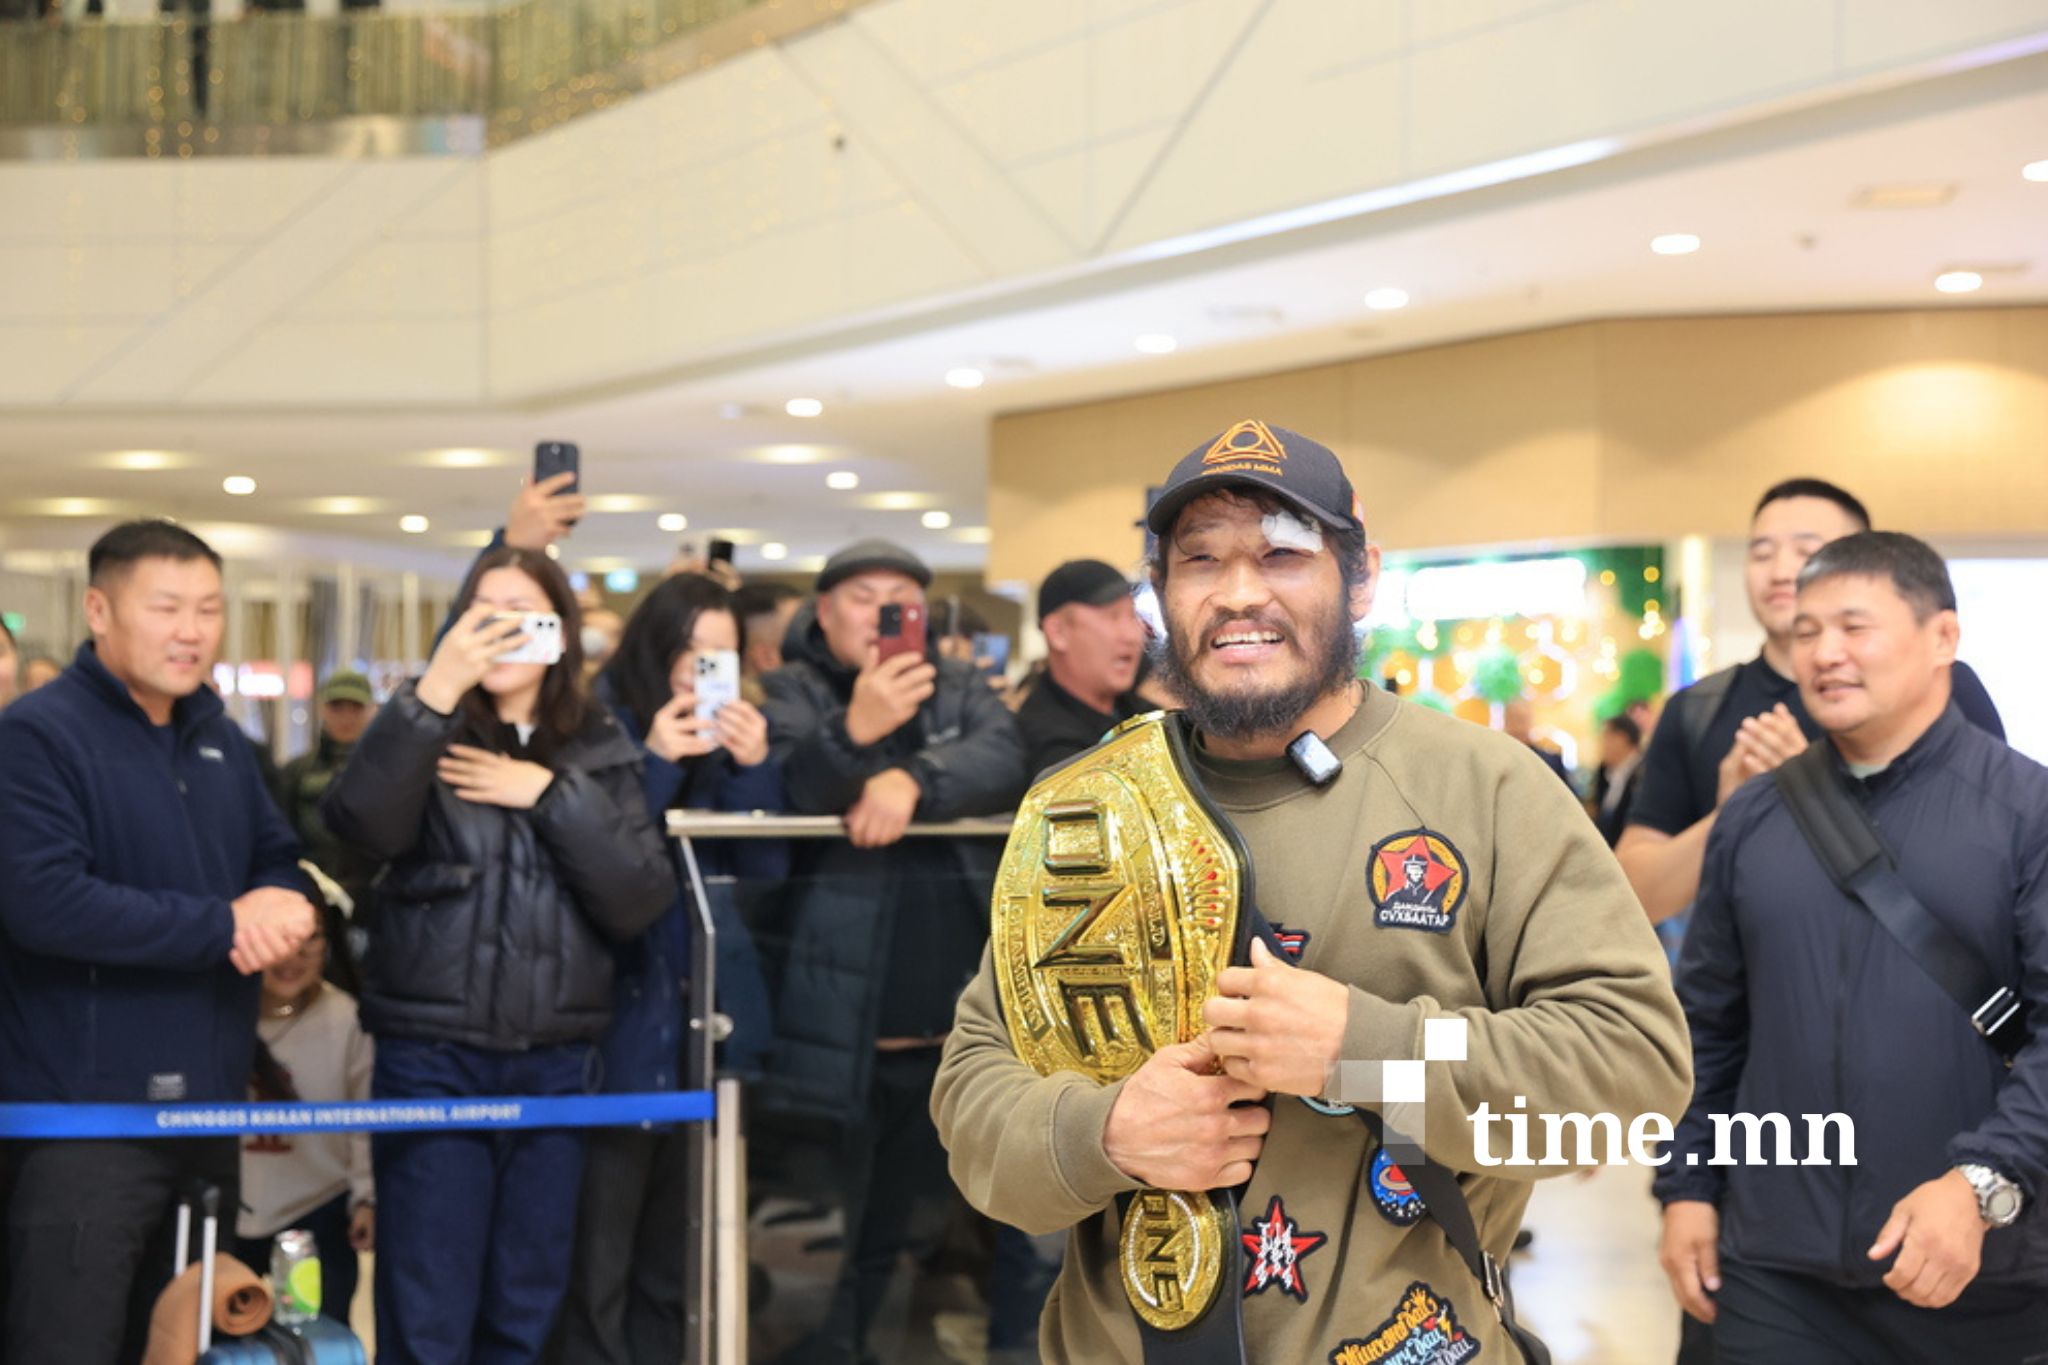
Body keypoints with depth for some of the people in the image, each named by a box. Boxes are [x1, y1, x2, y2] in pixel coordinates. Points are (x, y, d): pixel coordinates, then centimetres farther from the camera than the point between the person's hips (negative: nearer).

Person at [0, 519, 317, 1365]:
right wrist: (226, 926, -19)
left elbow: (281, 861, 16)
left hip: (209, 1104, 8)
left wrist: (278, 908, -10)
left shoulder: (219, 739, 13)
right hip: (88, 1114, -7)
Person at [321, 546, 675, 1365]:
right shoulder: (429, 733, 2)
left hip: (556, 1063, 2)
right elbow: (363, 826, -19)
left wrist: (553, 793, -12)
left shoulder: (600, 751, 6)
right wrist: (435, 691, -28)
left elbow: (642, 904, -4)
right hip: (432, 1058, -2)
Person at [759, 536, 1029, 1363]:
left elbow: (1005, 759, -6)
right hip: (833, 1030, -4)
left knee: (897, 1233, 18)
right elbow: (770, 795, -17)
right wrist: (855, 730, -34)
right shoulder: (792, 690, -1)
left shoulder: (957, 689, 12)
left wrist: (914, 778, -23)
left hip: (944, 1030, 5)